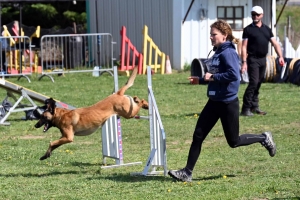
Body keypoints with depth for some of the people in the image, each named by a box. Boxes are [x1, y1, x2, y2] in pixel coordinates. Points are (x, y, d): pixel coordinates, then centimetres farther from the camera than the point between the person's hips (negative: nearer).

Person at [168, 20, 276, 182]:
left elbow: (234, 75, -30)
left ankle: (264, 139, 27)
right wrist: (202, 79, 11)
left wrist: (213, 77, -22)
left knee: (233, 141, 6)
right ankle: (187, 172, 5)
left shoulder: (228, 53, -17)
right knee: (198, 136, 2)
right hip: (214, 102, 9)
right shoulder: (218, 52, 10)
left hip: (228, 103, -9)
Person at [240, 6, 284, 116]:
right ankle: (245, 109, -12)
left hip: (263, 59, 6)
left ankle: (254, 107, 20)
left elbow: (275, 43, 7)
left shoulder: (267, 29, 11)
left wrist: (280, 56, -8)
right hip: (253, 59, -5)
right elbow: (244, 47, -7)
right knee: (253, 83, -14)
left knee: (258, 83, 11)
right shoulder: (248, 29, -3)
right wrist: (244, 62, -16)